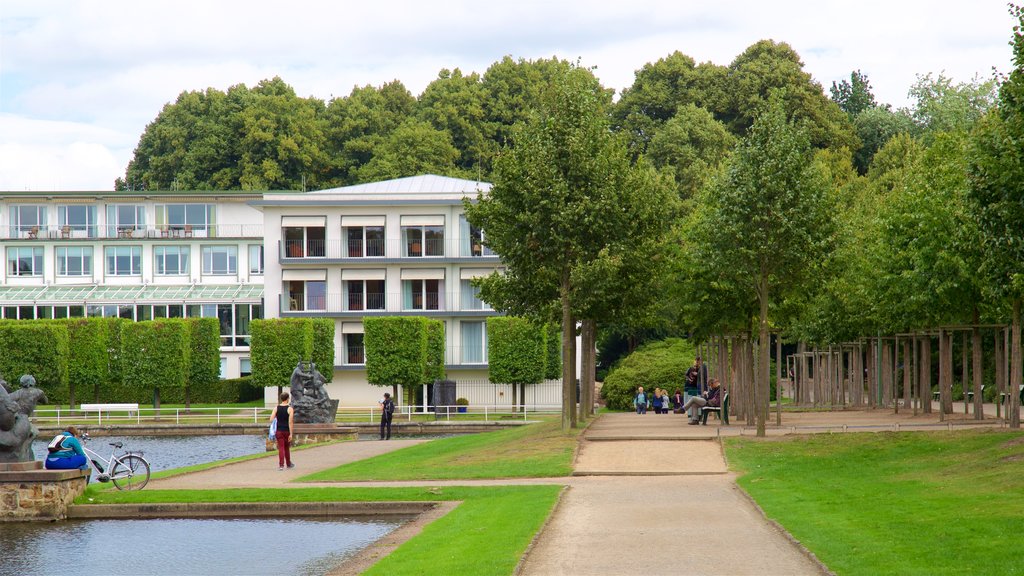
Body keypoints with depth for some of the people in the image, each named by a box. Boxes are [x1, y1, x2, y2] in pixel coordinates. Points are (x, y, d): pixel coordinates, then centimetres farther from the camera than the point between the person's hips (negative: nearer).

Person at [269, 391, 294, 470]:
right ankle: (288, 463, 32)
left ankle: (281, 464, -12)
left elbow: (271, 420, -4)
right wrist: (291, 434, -12)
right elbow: (290, 422, -13)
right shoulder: (290, 409, -8)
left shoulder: (276, 408, 1)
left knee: (281, 448, 1)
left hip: (278, 431, 1)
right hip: (286, 431, -1)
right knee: (287, 447, 16)